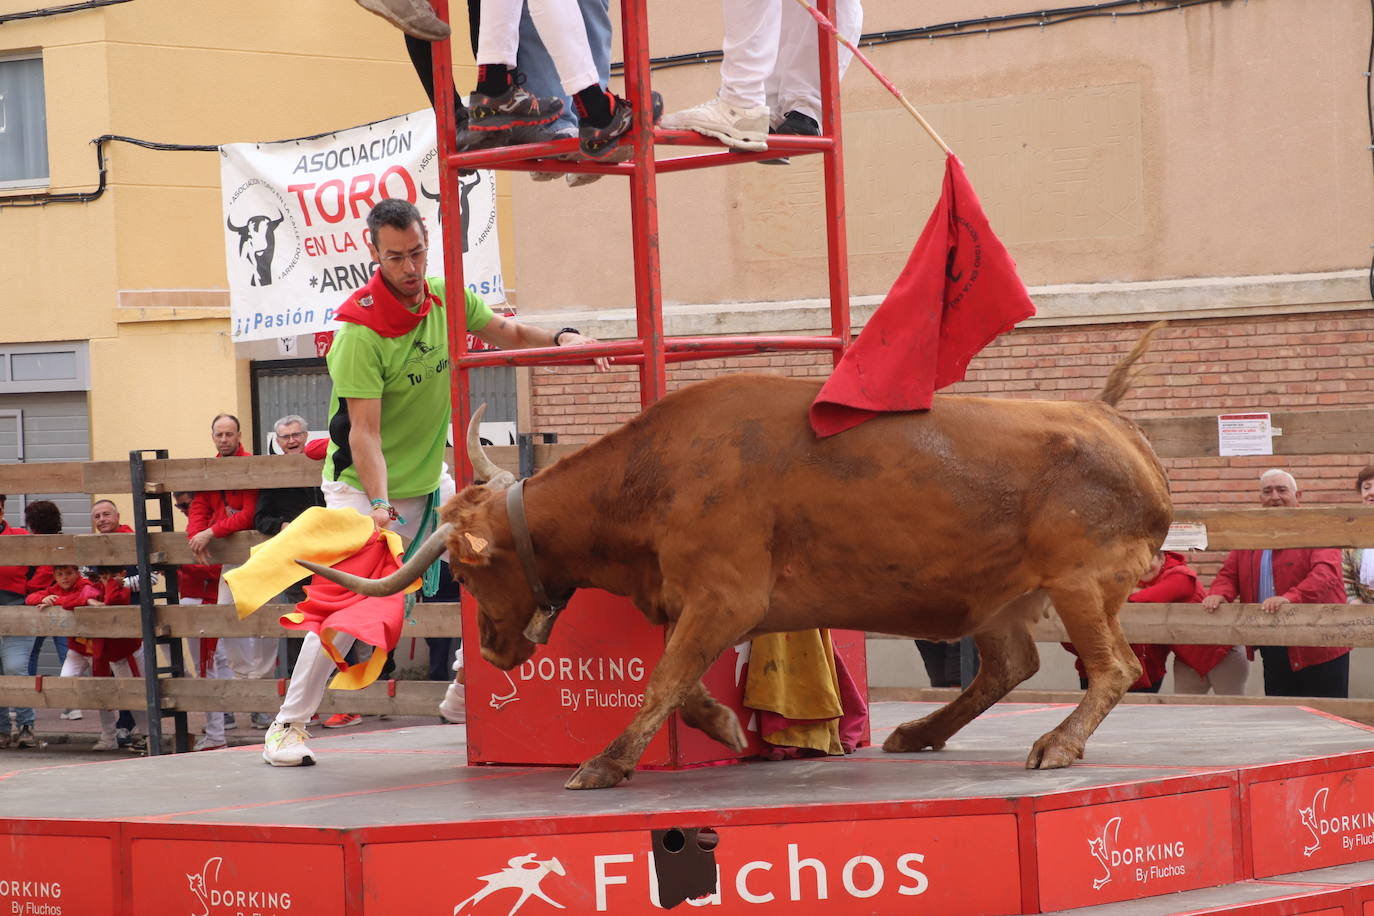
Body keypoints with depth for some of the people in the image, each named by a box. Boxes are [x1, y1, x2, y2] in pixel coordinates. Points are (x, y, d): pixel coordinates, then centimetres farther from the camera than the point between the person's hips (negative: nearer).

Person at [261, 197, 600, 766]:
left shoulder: (447, 297, -5)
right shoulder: (360, 330, -24)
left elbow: (506, 333, 11)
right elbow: (364, 431, -28)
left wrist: (561, 339, -9)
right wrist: (378, 505, -40)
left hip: (428, 479, 6)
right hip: (362, 486, -6)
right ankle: (289, 724, -6)